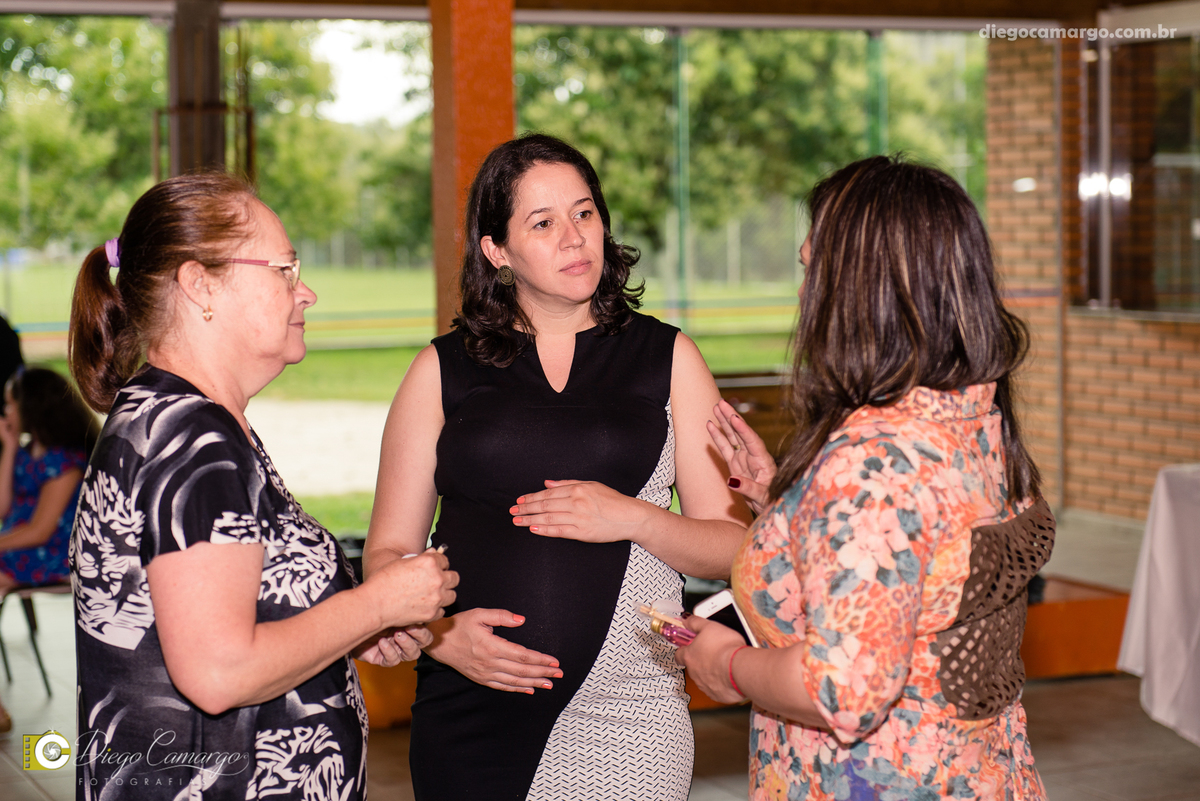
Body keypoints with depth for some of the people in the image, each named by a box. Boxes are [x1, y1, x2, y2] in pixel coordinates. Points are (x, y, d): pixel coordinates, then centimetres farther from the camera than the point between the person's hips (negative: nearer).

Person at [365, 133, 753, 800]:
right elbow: (389, 552, 7)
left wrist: (635, 518, -11)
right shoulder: (443, 372, 8)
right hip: (473, 713, 1)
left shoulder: (667, 358, 8)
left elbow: (733, 545, 6)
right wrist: (438, 633, -11)